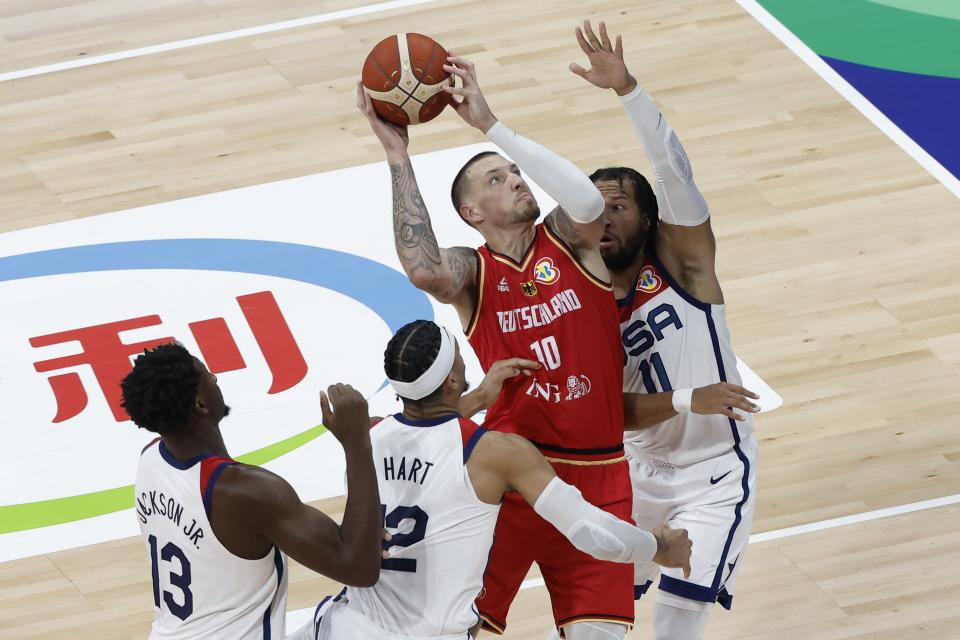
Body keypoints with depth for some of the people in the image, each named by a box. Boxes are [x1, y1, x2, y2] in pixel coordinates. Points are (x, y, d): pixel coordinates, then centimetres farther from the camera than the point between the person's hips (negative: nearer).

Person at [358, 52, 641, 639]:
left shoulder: (569, 239, 1)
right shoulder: (471, 271, -2)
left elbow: (588, 202, -24)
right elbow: (424, 270, -27)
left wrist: (488, 122, -23)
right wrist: (397, 154, -23)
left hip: (597, 478, 1)